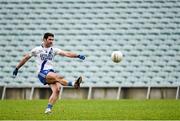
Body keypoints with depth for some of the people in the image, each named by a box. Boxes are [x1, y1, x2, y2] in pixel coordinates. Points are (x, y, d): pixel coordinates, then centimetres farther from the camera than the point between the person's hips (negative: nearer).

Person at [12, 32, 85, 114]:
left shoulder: (53, 50, 14)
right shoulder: (37, 50, 6)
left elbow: (66, 53, 4)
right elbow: (25, 58, 15)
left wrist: (78, 56, -9)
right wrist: (17, 68, 18)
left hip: (51, 72, 5)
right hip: (42, 73, -5)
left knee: (56, 90, -19)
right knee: (57, 77, -33)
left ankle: (48, 109, -13)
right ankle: (73, 84, -51)